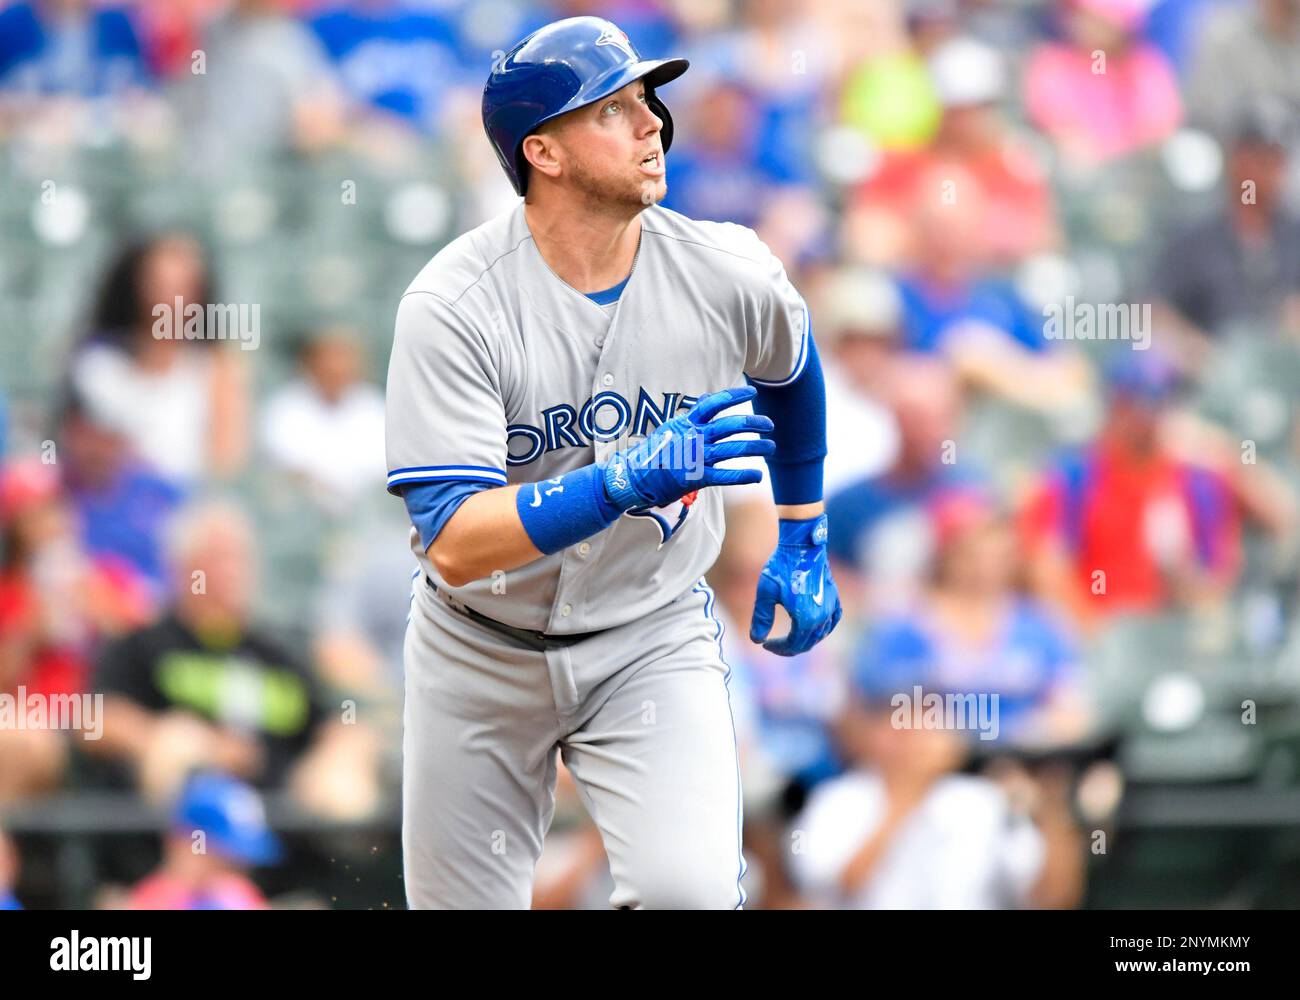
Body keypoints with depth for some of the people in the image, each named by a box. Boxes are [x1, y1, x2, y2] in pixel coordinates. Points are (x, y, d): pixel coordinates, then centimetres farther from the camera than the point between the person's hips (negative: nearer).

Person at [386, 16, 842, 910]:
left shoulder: (729, 277, -12)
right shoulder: (453, 307, -22)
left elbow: (791, 369, 14)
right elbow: (454, 544, -30)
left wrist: (804, 543, 18)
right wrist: (626, 483, -42)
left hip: (651, 640, 1)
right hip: (482, 654, -1)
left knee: (688, 888, -23)